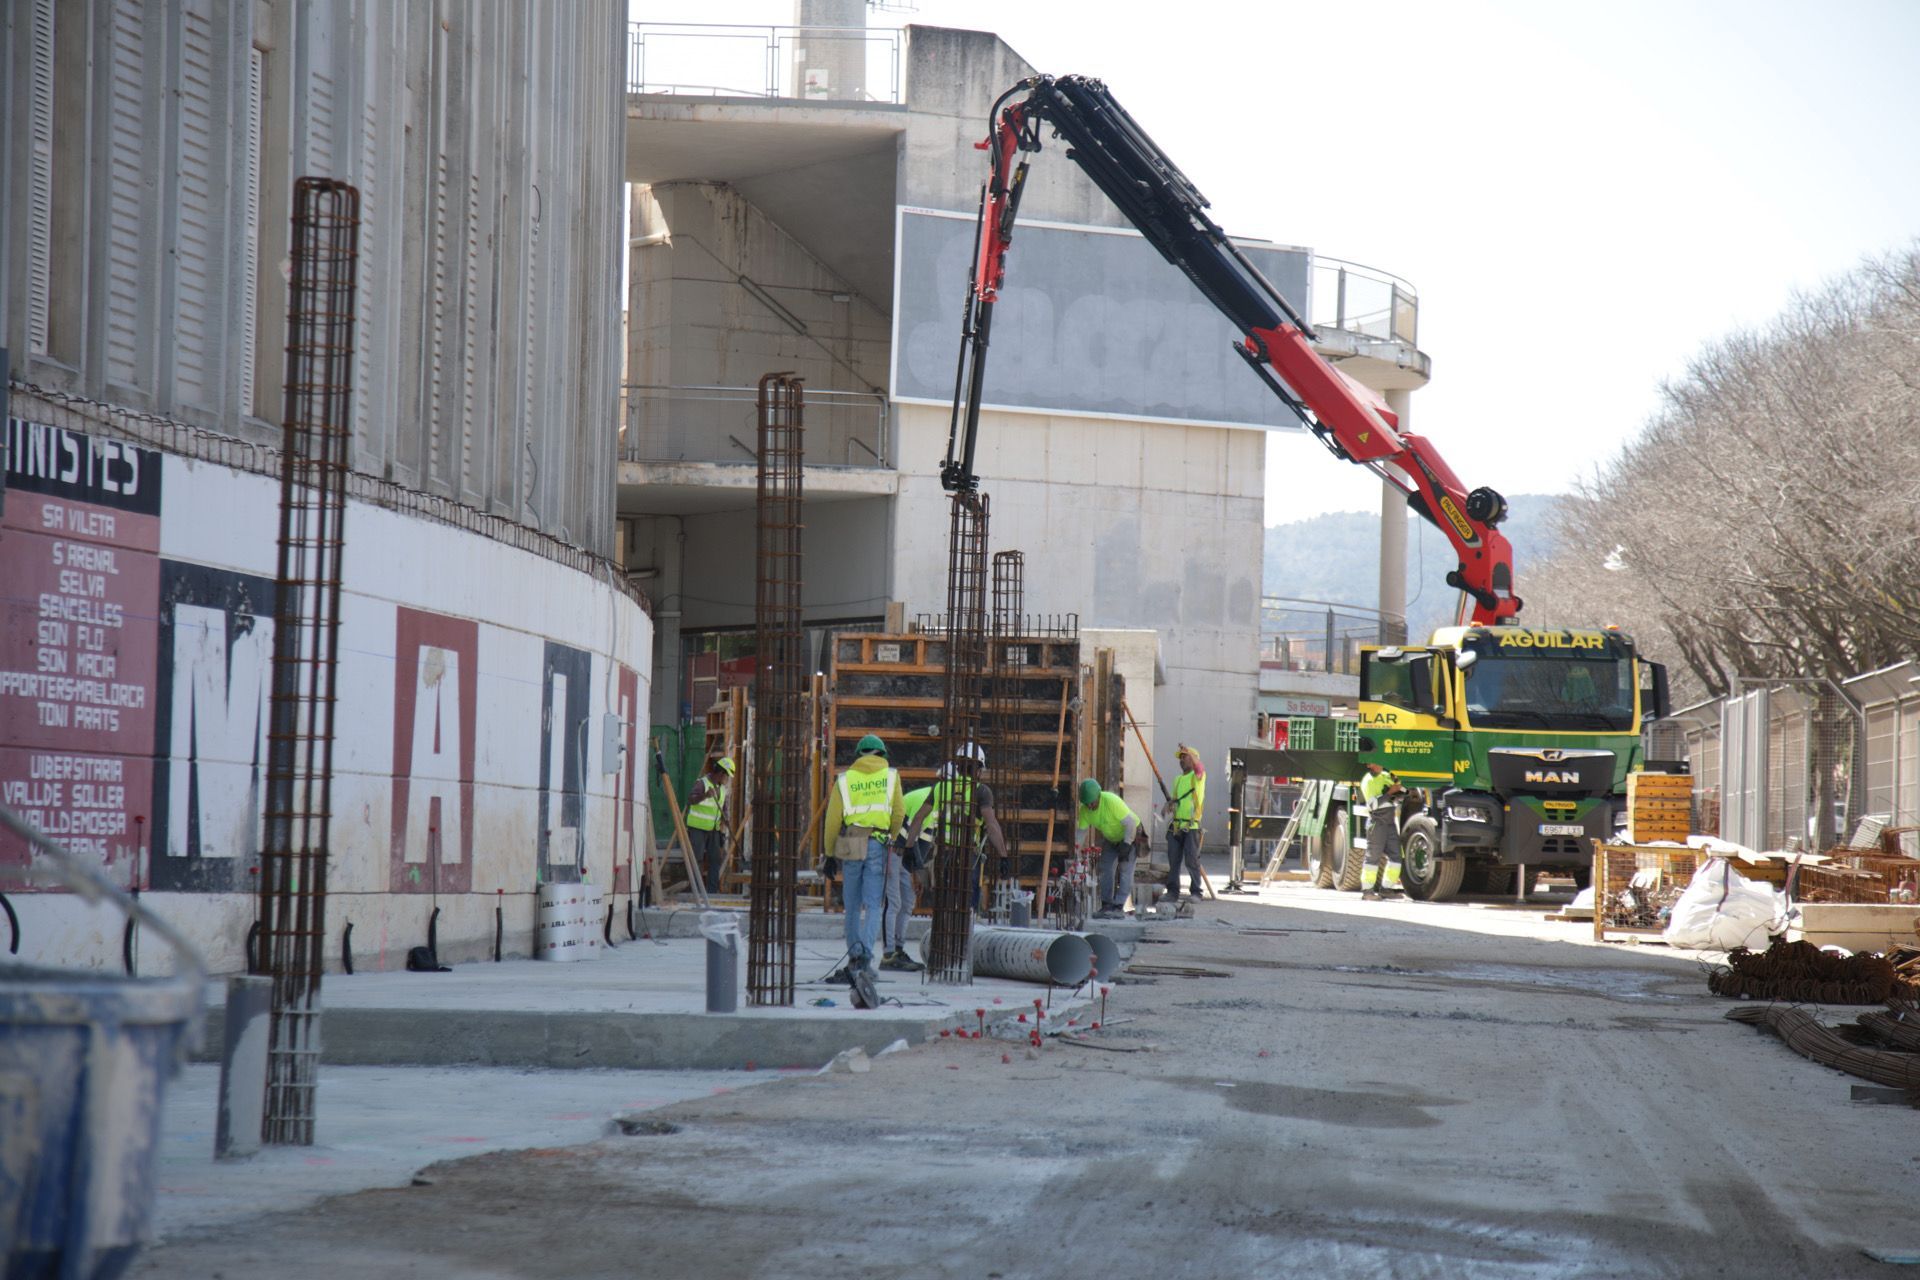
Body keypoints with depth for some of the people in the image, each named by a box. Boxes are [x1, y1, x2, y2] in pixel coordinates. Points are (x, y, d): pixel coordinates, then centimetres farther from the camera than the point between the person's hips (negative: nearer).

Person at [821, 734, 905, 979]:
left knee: (853, 904, 11)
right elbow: (899, 812, 2)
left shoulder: (845, 779, 7)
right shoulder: (890, 775, 7)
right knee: (872, 903, -2)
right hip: (878, 844, -1)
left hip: (850, 845, 1)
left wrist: (830, 853, 11)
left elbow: (833, 818, 4)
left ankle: (855, 955, 10)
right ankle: (865, 953, -17)